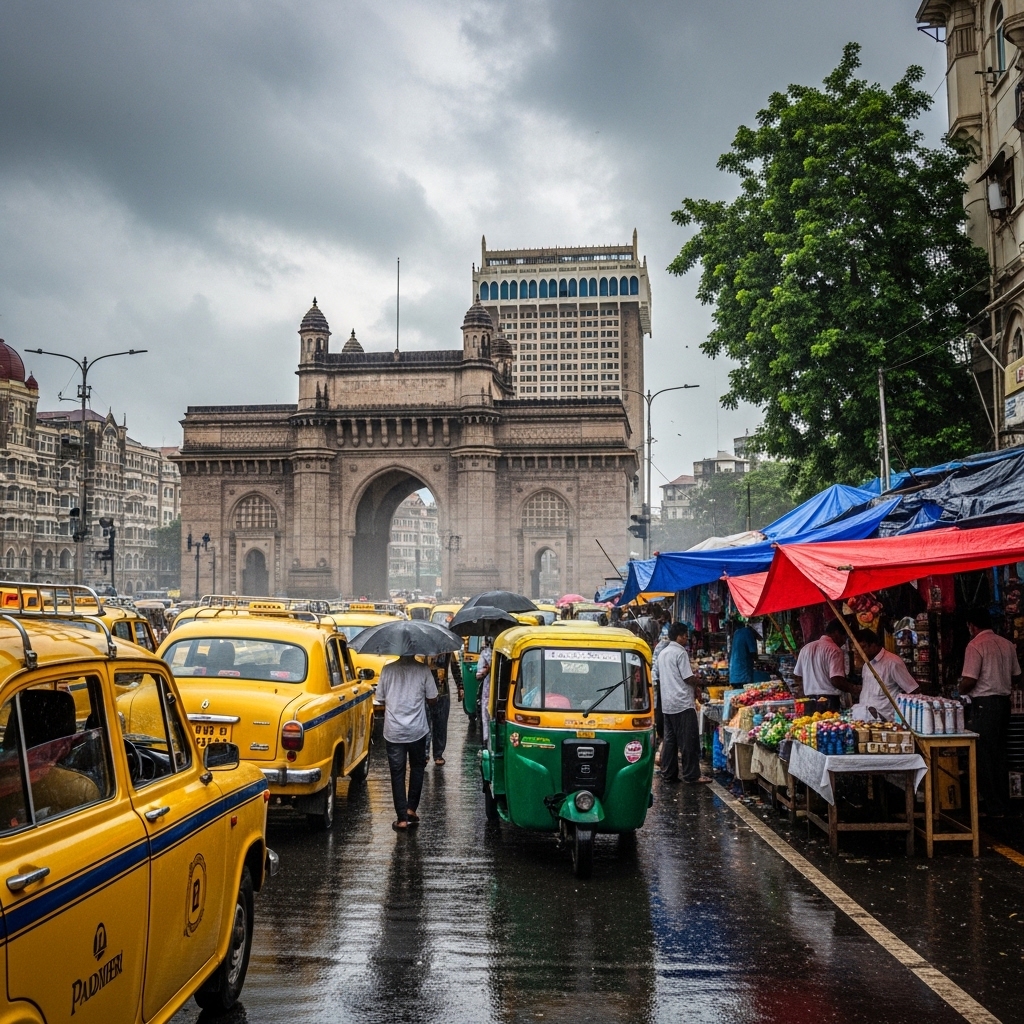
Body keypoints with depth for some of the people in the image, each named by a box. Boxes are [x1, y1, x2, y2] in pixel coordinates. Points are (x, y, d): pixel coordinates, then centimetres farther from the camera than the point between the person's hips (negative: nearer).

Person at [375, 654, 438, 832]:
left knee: (397, 774, 7)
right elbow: (432, 700, -2)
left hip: (393, 731, 0)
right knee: (417, 768, 21)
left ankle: (402, 818, 4)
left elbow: (381, 699, 4)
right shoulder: (423, 670, -7)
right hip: (417, 730, 0)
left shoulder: (387, 669, -4)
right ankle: (411, 809, 17)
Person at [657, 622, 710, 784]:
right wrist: (696, 679, 7)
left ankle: (668, 774, 10)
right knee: (688, 740, -4)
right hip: (683, 703, -8)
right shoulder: (680, 653, -12)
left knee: (670, 739, 9)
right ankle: (692, 775, -2)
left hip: (667, 704, 8)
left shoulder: (662, 653, 14)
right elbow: (688, 678, -16)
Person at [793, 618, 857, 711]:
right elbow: (836, 680, -16)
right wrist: (854, 689, -2)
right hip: (829, 700, -7)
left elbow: (796, 677, 18)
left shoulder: (805, 648, 14)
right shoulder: (834, 650, -8)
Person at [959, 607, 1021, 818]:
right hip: (1004, 701, 7)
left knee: (985, 756, -1)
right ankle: (1003, 804, 20)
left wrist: (961, 690, 2)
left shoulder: (976, 645, -13)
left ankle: (994, 808, 1)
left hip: (984, 704, -7)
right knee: (1000, 754, 15)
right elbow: (1016, 675, 14)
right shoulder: (1006, 644, 8)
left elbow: (969, 680, -18)